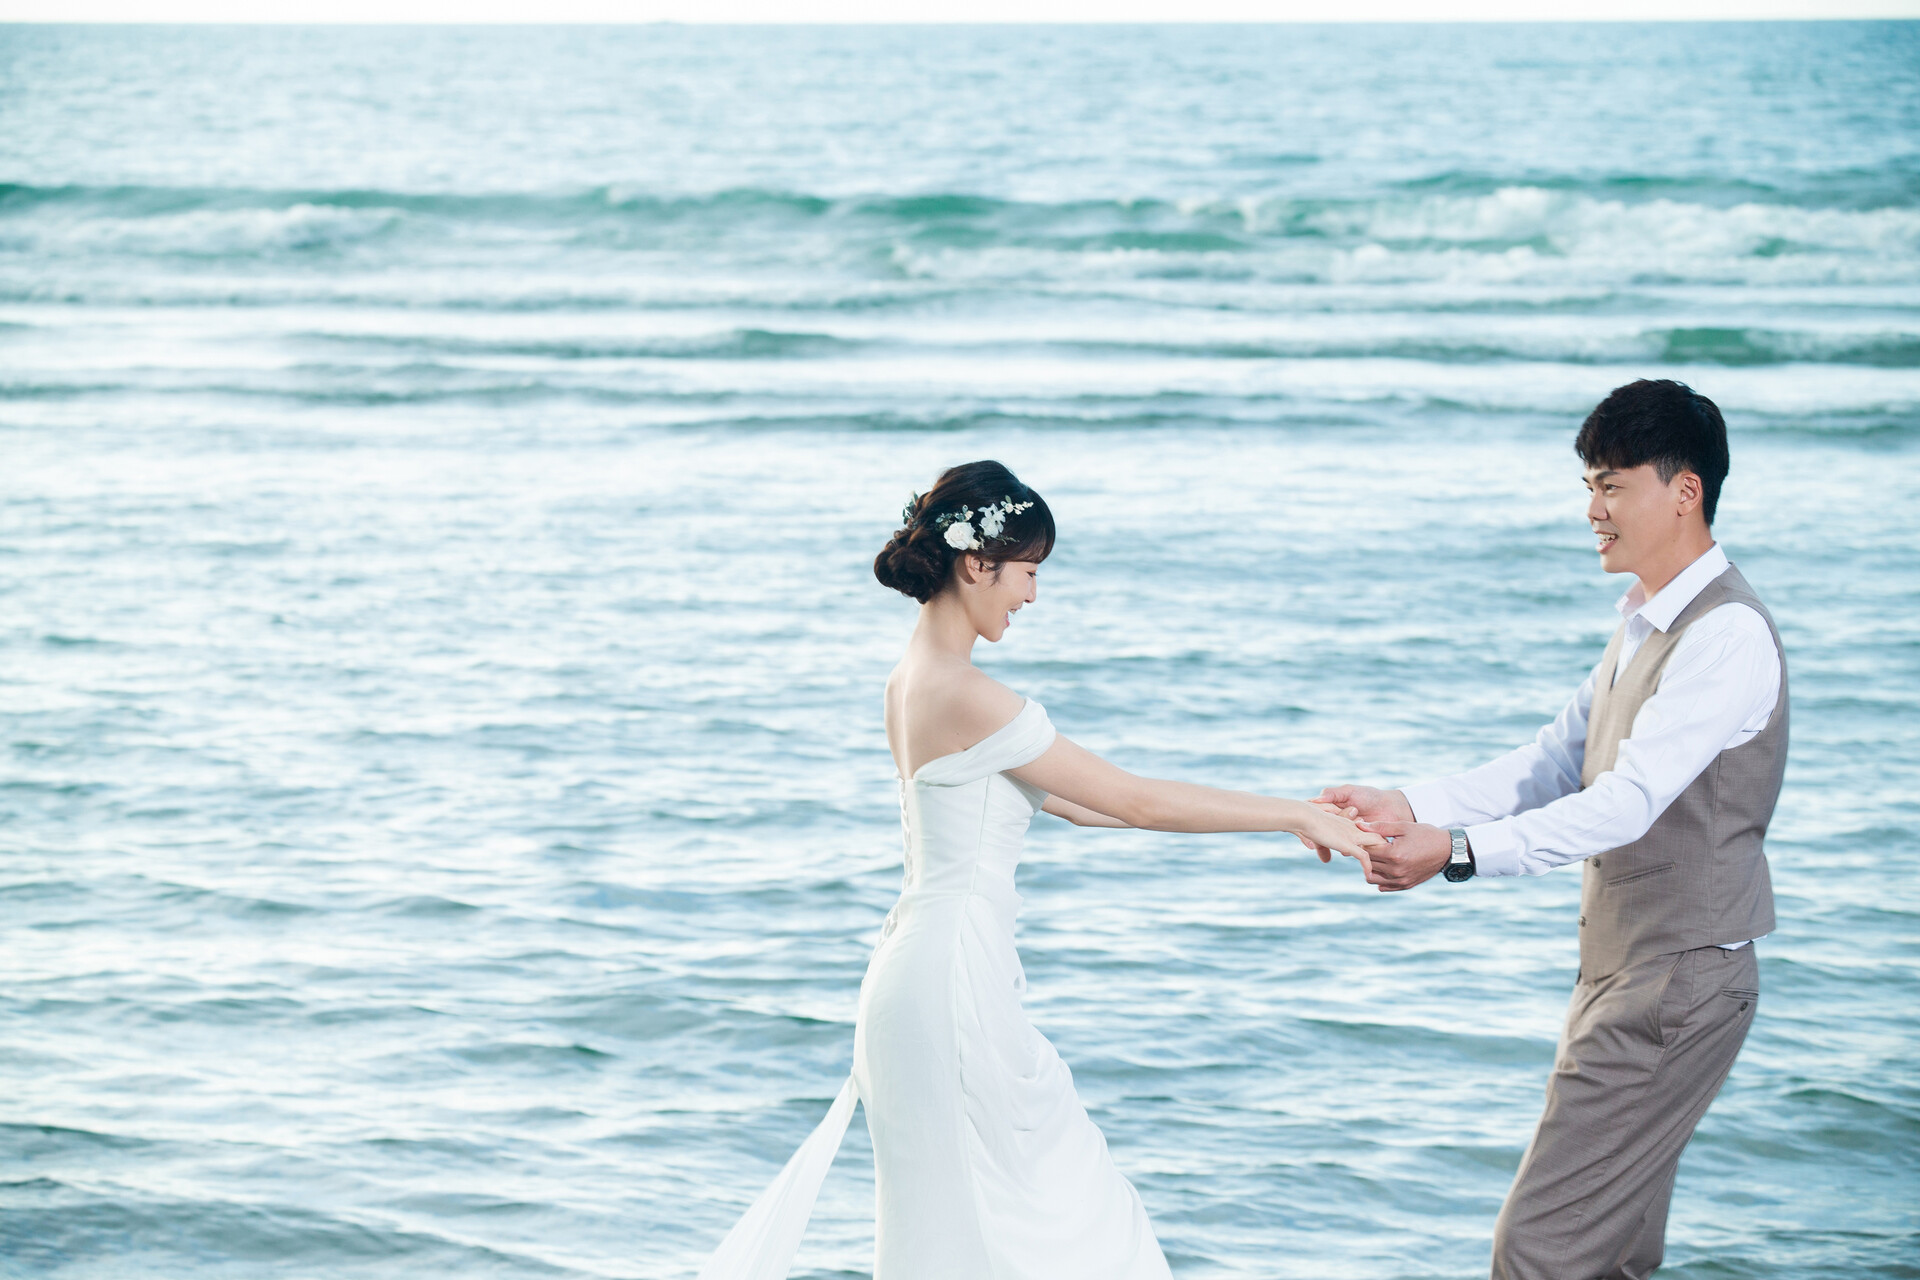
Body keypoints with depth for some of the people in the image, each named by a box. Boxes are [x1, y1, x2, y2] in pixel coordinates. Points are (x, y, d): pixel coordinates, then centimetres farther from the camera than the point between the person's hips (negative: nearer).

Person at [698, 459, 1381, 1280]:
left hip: (923, 962, 10)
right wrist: (1296, 815, -7)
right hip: (951, 985, -10)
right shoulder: (965, 695, -19)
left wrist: (1276, 817, 14)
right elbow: (1134, 801, -16)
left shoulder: (913, 679, 11)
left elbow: (1074, 802, 15)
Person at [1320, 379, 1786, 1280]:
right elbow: (1551, 766, 13)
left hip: (1676, 984, -10)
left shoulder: (1726, 634, -18)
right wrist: (1409, 809, 0)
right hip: (1624, 972, 10)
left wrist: (1456, 852, -30)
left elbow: (1626, 802, -26)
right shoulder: (1647, 624, 14)